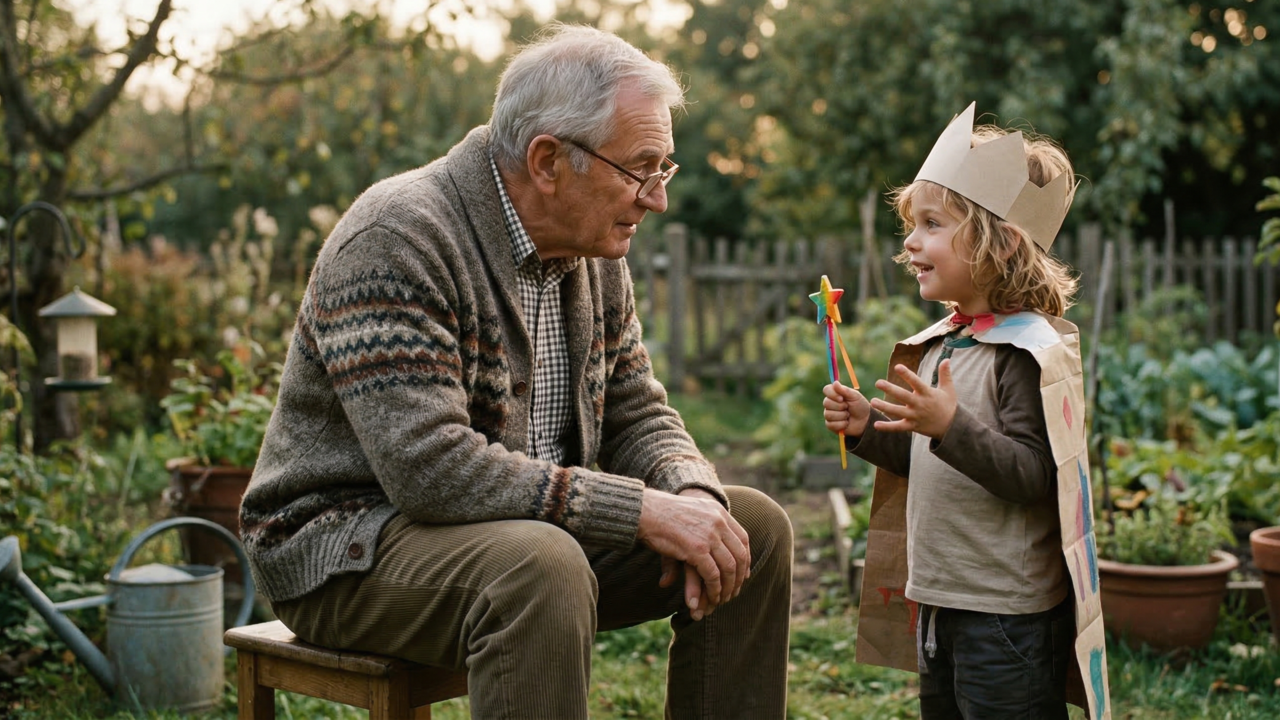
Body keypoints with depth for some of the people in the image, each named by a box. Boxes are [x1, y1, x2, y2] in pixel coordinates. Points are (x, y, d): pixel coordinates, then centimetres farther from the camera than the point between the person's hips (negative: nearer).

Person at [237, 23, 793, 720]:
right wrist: (639, 509, -29)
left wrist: (693, 496, -14)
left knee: (754, 527, -2)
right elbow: (430, 467, -31)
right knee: (541, 565, -38)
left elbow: (637, 414, 10)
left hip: (533, 525, 8)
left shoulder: (596, 253, 4)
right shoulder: (396, 239, -22)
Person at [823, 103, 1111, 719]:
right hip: (938, 602, 9)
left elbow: (1037, 476, -24)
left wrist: (952, 425, -33)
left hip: (1008, 616, -9)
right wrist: (870, 428, 5)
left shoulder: (1029, 351, -16)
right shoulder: (940, 344, 10)